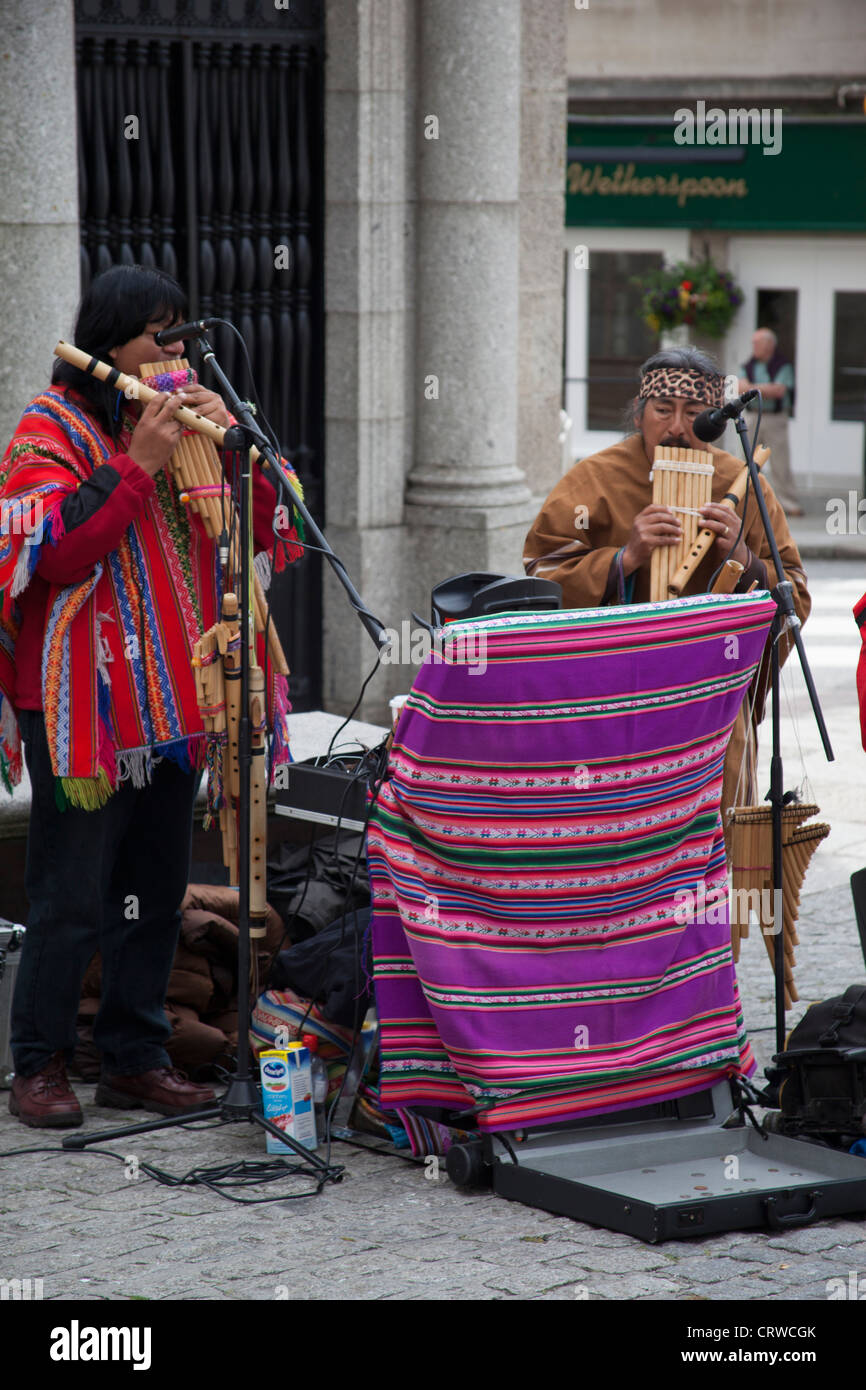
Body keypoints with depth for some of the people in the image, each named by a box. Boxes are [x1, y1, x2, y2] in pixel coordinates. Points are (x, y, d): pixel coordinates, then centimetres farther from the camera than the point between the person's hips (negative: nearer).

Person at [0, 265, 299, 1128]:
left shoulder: (183, 414, 13)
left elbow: (259, 530, 10)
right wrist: (139, 465, -19)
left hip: (173, 697, 6)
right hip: (84, 700, -6)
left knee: (157, 888, 10)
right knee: (71, 897, -4)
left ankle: (135, 1058, 19)